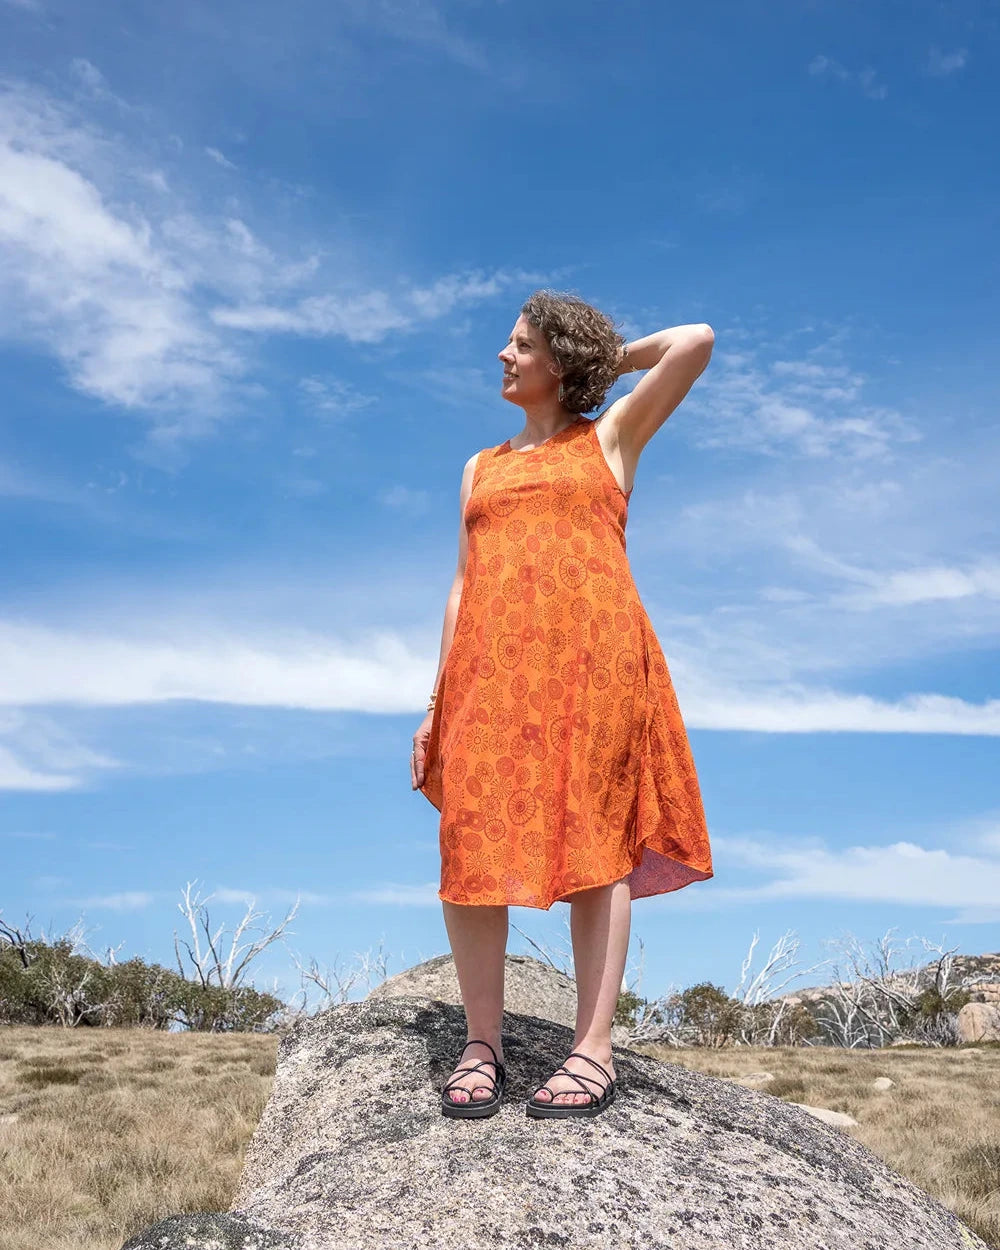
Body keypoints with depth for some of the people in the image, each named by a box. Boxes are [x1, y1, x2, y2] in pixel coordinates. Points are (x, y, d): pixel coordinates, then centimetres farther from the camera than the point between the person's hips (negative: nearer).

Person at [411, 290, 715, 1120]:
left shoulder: (610, 439, 16)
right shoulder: (482, 468, 27)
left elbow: (698, 341, 6)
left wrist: (614, 357, 22)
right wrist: (437, 699, 11)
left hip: (592, 653, -3)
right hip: (492, 661, 3)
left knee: (594, 839, -7)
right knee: (475, 837, -7)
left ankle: (595, 1050, -5)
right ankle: (482, 1045, 1)